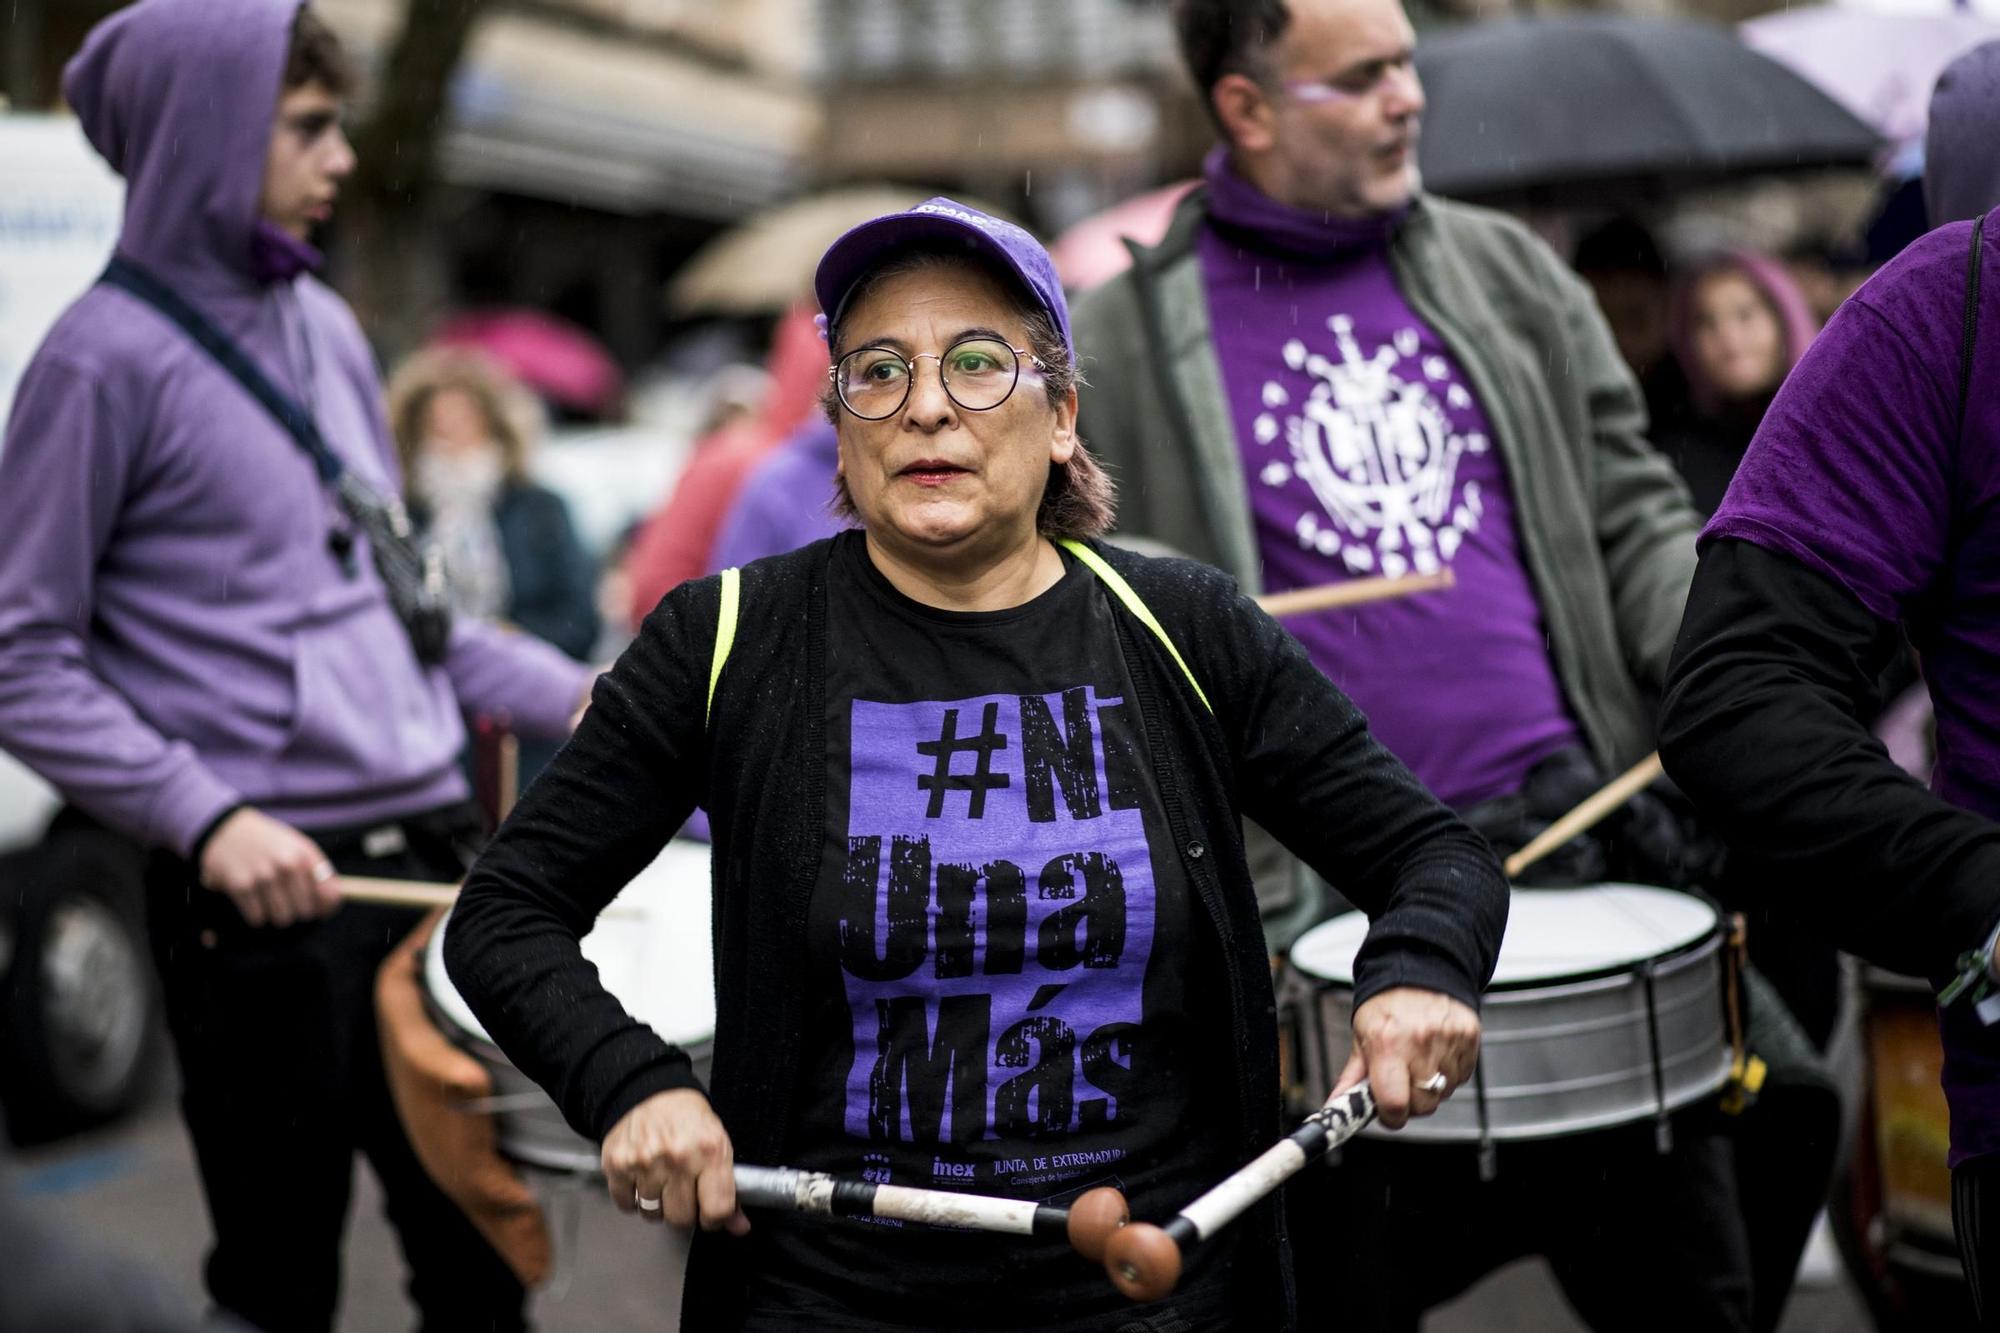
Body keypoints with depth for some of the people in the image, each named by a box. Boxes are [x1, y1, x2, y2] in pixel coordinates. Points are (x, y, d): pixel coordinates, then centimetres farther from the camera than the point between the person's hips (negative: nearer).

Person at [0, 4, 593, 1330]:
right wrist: (204, 818, -19)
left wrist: (570, 696, 11)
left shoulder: (328, 326, 12)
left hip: (431, 855, 7)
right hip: (267, 889, -6)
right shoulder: (109, 358, -9)